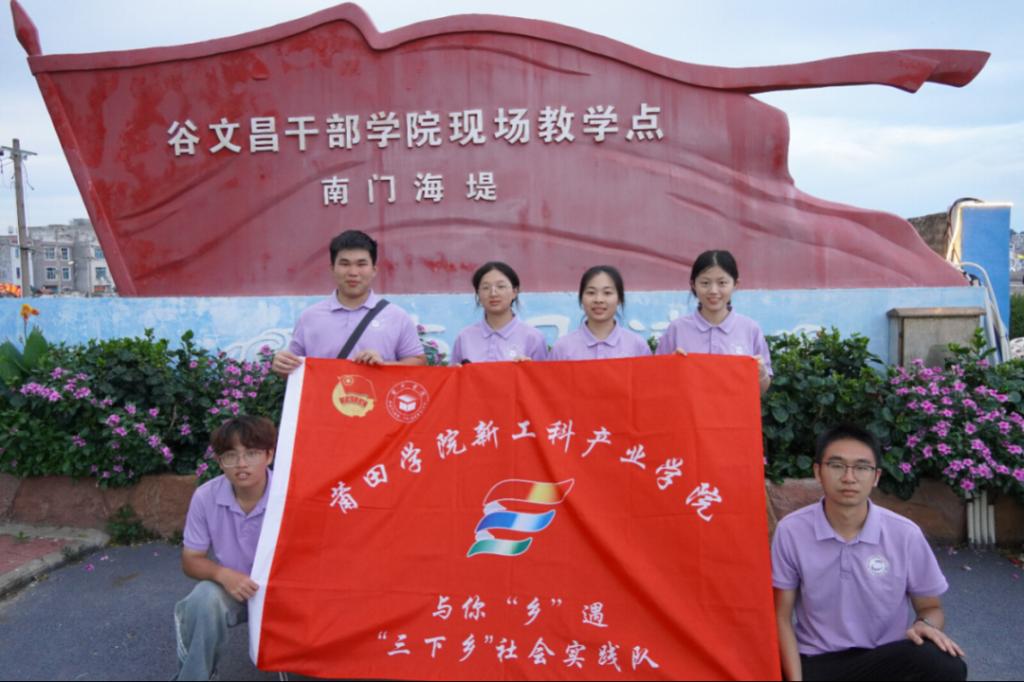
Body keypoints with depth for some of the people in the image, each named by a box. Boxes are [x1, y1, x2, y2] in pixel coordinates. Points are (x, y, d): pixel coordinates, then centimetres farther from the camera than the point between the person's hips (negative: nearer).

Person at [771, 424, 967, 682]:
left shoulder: (905, 534, -7)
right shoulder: (791, 531, -10)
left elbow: (930, 607, 7)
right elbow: (781, 617, -2)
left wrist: (925, 624, -16)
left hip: (885, 658, 2)